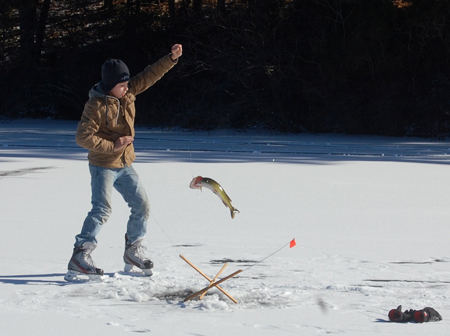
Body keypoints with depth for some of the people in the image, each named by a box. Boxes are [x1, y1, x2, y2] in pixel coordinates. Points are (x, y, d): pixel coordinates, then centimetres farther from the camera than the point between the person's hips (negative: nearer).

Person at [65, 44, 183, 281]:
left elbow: (150, 75, 6)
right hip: (103, 166, -8)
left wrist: (172, 58, -5)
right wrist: (112, 145, -20)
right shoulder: (96, 105, -19)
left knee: (141, 206, 9)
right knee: (102, 210, -19)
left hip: (125, 166, 8)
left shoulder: (128, 93, 2)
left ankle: (133, 252, 25)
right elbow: (83, 137, -21)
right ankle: (80, 257, -20)